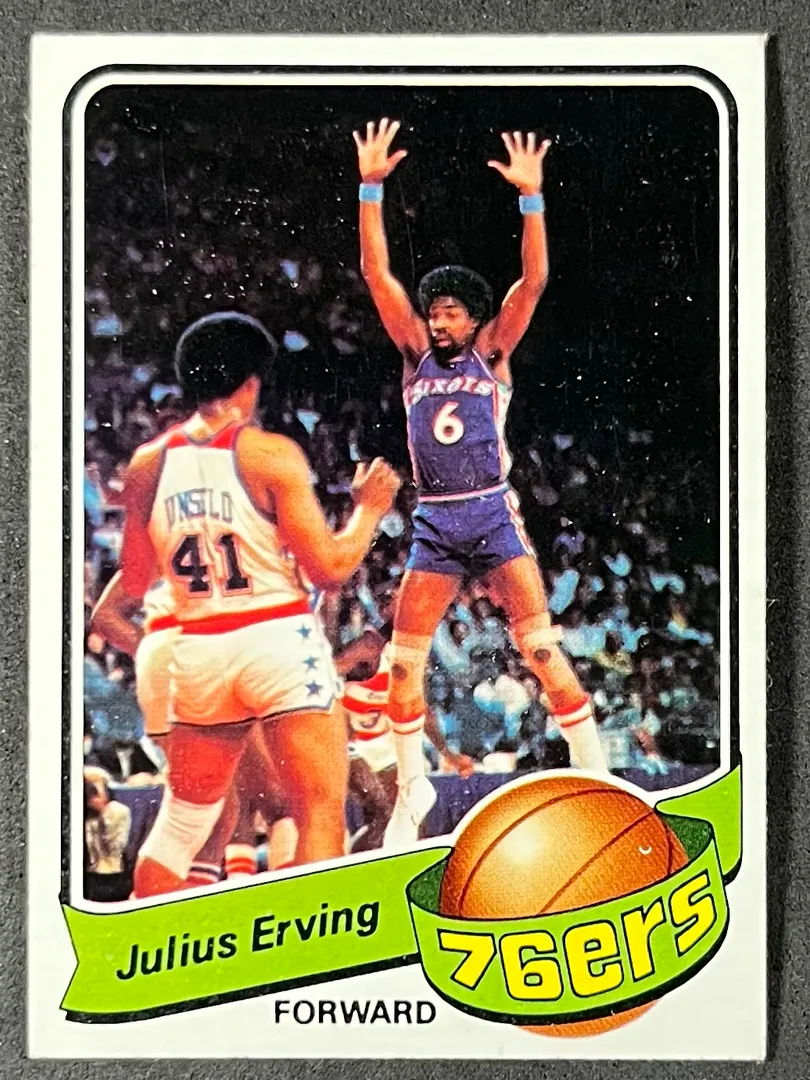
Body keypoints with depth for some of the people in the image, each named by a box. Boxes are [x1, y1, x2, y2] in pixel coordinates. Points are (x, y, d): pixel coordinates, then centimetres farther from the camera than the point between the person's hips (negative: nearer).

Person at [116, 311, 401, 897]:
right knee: (323, 818, 0)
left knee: (180, 822, 20)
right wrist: (371, 508, 6)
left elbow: (134, 581, 10)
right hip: (278, 640, -5)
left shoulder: (148, 463, 4)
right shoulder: (271, 453, -9)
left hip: (198, 651, 5)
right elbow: (330, 566, -10)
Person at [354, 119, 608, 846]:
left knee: (540, 646, -9)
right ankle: (412, 785, 17)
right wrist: (371, 187, -6)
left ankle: (595, 773, -1)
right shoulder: (417, 354, 10)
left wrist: (531, 197, -17)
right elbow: (376, 273, 3)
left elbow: (534, 281, -8)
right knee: (404, 660, 2)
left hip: (494, 515, -3)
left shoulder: (492, 354, 5)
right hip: (434, 522, 3)